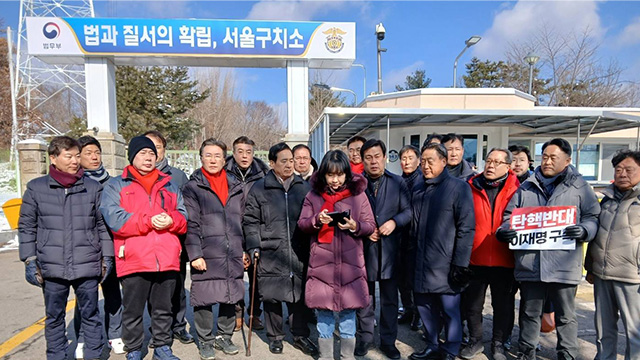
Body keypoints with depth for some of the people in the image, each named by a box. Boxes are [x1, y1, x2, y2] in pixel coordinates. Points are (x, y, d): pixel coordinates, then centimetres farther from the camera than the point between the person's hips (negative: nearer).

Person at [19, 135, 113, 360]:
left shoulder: (94, 188, 2)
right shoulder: (36, 188, 2)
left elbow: (103, 226, 5)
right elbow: (26, 227, 6)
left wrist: (107, 257, 3)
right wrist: (29, 260, 1)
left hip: (87, 267, 0)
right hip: (52, 268, 1)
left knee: (90, 314, 11)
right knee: (54, 317, 15)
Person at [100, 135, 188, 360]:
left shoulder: (169, 186, 17)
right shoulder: (115, 186, 6)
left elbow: (184, 216, 11)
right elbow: (114, 218, -9)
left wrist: (171, 221, -11)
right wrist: (149, 221, -16)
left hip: (167, 259, 3)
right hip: (134, 260, -3)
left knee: (164, 309, 14)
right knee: (133, 310, 9)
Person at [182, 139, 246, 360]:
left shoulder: (235, 187, 12)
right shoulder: (193, 188, -1)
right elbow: (191, 225, -6)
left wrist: (245, 249, 12)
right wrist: (194, 254, -12)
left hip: (233, 255, 4)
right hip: (206, 255, -4)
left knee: (231, 297, 12)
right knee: (204, 299, 4)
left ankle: (224, 337, 30)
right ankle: (205, 341, 23)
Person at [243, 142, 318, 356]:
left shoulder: (304, 187, 8)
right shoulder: (259, 188, 1)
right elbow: (250, 221, 1)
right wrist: (254, 246, -7)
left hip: (298, 254, 2)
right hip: (270, 254, -2)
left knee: (299, 295, 9)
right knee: (271, 297, 9)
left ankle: (300, 336, 26)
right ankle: (275, 336, 28)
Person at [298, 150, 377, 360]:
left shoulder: (358, 194, 1)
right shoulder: (313, 195, 2)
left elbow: (370, 225, 4)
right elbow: (301, 224, 5)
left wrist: (355, 226, -16)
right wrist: (316, 220, -15)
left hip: (350, 262, 0)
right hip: (322, 262, 0)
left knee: (348, 311, 10)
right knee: (323, 311, 10)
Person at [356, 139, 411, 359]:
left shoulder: (398, 182, 3)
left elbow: (408, 210, 0)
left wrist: (394, 222, -17)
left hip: (389, 249, 1)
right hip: (363, 248, -1)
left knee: (390, 298, 11)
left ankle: (388, 340, 27)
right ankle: (365, 337, 29)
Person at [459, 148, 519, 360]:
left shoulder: (516, 190, -2)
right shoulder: (472, 187, 1)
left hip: (504, 260, -1)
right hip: (475, 258, 1)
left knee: (503, 305, 15)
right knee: (472, 304, 13)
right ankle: (475, 341, 33)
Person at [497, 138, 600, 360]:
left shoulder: (579, 186, 6)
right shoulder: (527, 186, 12)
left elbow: (593, 217, 3)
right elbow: (510, 215, 13)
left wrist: (584, 230, -18)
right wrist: (504, 231, -6)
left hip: (564, 265, -2)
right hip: (529, 264, 2)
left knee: (565, 316, 12)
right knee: (529, 313, 15)